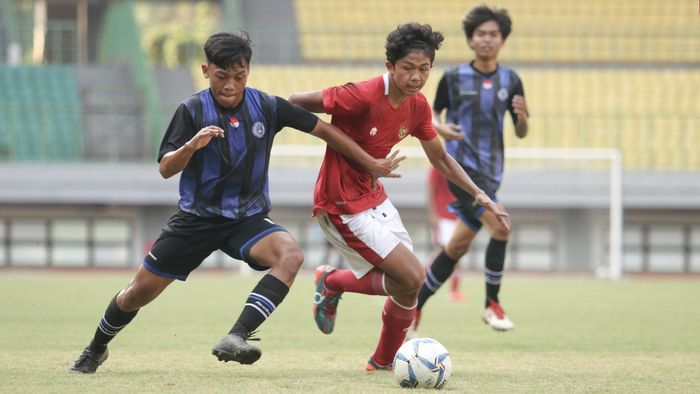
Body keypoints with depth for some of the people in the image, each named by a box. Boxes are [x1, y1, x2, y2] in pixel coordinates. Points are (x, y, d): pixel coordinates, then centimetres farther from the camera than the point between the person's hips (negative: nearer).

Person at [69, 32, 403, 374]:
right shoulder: (193, 110, -11)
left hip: (248, 217, 1)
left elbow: (322, 129, 2)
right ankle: (96, 349, 32)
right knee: (139, 293, 3)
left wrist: (371, 163, 5)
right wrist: (192, 146, -35)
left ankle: (235, 339, -37)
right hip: (197, 217, -1)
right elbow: (166, 169, -14)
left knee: (290, 255, -31)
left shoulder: (266, 107, -7)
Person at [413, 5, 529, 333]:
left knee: (458, 245, 9)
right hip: (461, 165, -5)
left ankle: (416, 303, 24)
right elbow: (433, 113, 9)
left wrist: (522, 117, -13)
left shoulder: (510, 81, 6)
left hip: (491, 171, 5)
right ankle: (492, 305, -10)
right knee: (501, 226, -22)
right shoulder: (454, 78, -2)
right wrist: (440, 127, -14)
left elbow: (521, 133, 9)